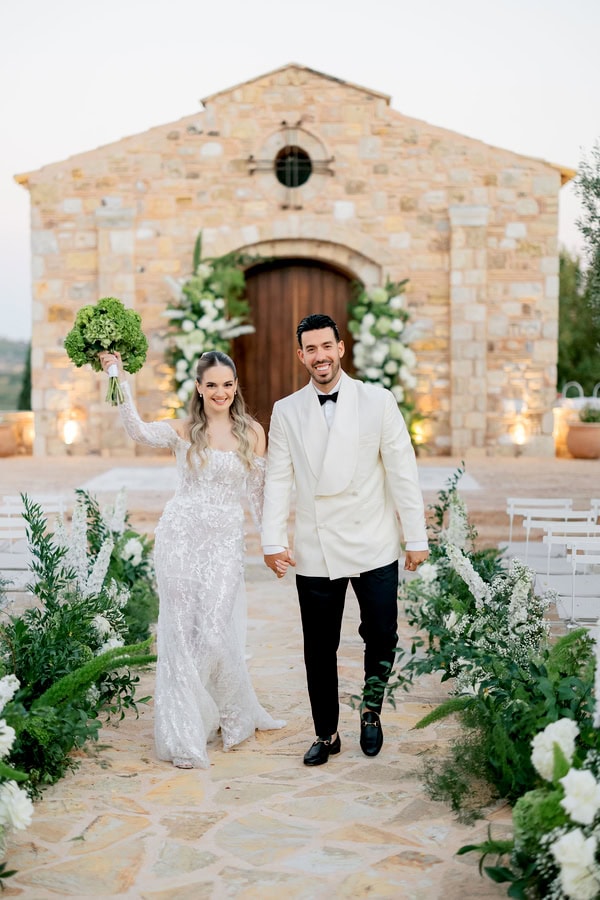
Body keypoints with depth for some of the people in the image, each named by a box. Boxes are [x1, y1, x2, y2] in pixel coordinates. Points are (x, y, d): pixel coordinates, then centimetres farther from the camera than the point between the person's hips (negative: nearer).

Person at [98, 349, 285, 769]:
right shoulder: (184, 430, 3)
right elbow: (139, 430, -17)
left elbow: (258, 492, 10)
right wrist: (119, 378, -23)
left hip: (226, 541, 0)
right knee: (182, 630, 1)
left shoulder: (253, 431, 6)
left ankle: (234, 714, 25)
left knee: (215, 632, -2)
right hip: (181, 535, 0)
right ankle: (185, 733, 13)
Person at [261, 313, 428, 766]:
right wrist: (273, 540, -4)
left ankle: (372, 709, 30)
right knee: (319, 649, 9)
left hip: (374, 546, -1)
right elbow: (278, 479, 4)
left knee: (382, 637, 1)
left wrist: (416, 537, -3)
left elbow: (403, 470, -1)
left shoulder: (378, 401, -1)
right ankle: (326, 734, 26)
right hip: (315, 551, 1)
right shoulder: (286, 411, 5)